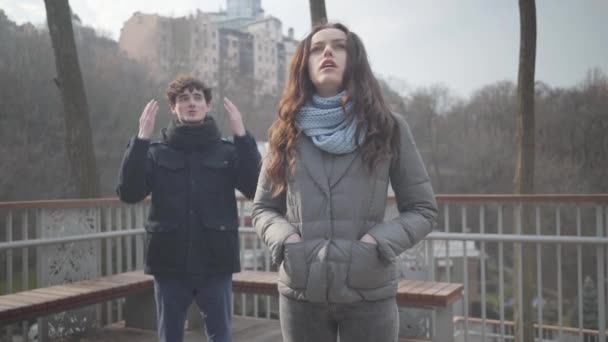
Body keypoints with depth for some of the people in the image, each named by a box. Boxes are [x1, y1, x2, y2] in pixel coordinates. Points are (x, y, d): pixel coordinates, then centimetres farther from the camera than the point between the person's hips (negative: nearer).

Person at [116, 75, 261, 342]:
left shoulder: (227, 152, 2)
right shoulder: (157, 153, 4)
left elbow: (255, 188, -12)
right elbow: (129, 193, -9)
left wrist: (242, 136, -18)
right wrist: (141, 139, -16)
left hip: (215, 263, -1)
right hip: (169, 263, 1)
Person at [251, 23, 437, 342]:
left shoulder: (389, 128, 2)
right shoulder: (287, 131, 6)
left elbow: (422, 209, 4)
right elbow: (262, 208, 11)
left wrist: (378, 242, -13)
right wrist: (285, 239, -10)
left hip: (369, 294, -1)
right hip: (300, 292, 2)